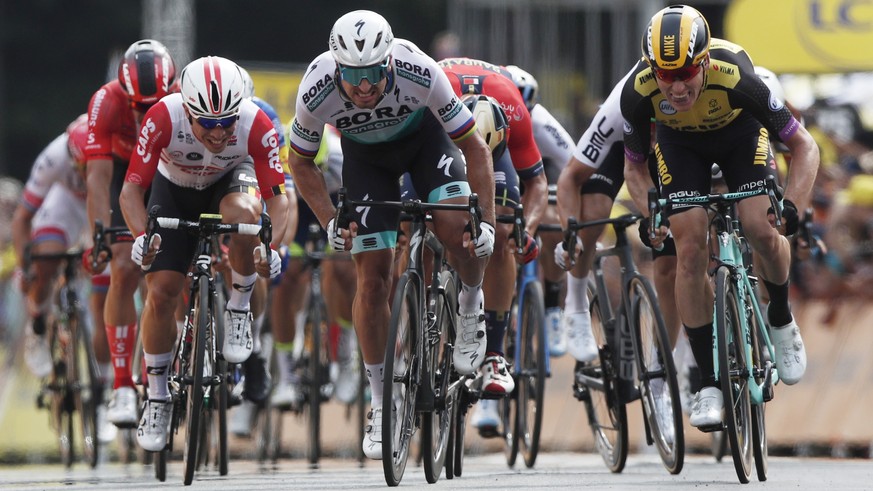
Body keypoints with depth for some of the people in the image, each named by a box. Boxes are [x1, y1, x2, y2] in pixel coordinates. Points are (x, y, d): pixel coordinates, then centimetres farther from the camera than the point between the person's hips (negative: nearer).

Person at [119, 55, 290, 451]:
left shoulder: (256, 125, -34)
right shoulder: (163, 118, -36)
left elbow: (277, 196, -31)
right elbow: (132, 188, -32)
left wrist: (273, 246, -48)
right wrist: (142, 236, -48)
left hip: (229, 181, 0)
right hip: (174, 189, 0)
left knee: (242, 212, -37)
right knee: (161, 293, -9)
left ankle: (239, 308, -13)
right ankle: (157, 397, 11)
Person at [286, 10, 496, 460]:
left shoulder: (419, 73, -38)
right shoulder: (317, 92, -34)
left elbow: (474, 147, -24)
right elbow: (300, 161, -12)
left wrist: (486, 221, -28)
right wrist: (330, 222, -20)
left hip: (423, 136, -1)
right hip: (365, 154, 1)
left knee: (456, 228, -28)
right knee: (373, 278, -5)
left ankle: (470, 307, 5)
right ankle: (380, 404, 8)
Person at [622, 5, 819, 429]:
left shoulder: (734, 76, -41)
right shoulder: (639, 90, -34)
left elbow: (804, 146, -29)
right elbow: (634, 166, -13)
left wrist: (792, 207, -43)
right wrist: (649, 215, -31)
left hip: (739, 132, -1)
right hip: (679, 142, 1)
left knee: (761, 231, -22)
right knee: (690, 250, -13)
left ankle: (781, 320, 11)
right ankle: (708, 384, -5)